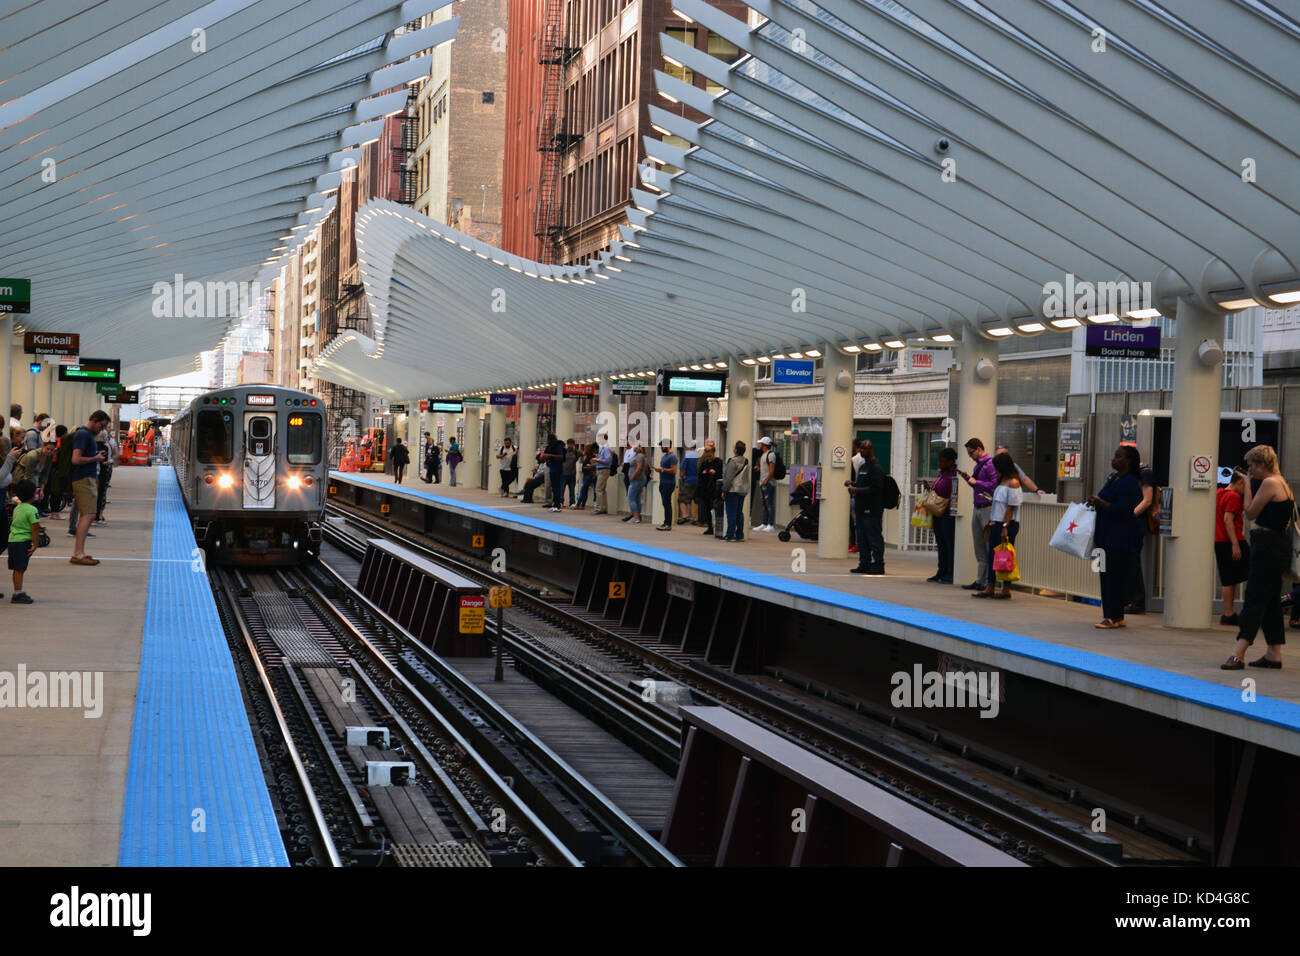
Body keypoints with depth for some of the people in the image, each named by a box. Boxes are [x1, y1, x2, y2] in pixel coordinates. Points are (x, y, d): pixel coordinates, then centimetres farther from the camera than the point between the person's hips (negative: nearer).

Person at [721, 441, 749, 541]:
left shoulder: (733, 461, -14)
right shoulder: (746, 461, 11)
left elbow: (729, 478, -16)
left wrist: (724, 490, -11)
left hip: (733, 490, -8)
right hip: (743, 490, 8)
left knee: (731, 513, -6)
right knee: (739, 513, 13)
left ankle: (730, 535, -8)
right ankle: (740, 535, 14)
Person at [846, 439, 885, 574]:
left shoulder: (876, 467, -11)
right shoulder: (863, 466, 20)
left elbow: (875, 488, -20)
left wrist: (857, 490, -18)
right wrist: (853, 484, 11)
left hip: (872, 510, -10)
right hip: (861, 509, 10)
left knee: (874, 538, -8)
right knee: (862, 538, 11)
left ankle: (878, 565, -5)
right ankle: (864, 564, 16)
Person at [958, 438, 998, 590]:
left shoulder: (990, 464, -11)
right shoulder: (978, 465, 17)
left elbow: (994, 484, -20)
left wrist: (976, 482, -12)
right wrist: (968, 479, 9)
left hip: (987, 508, -10)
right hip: (977, 508, 10)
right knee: (979, 546, 11)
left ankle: (990, 582, -6)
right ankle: (980, 581, 15)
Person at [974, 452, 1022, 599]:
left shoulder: (1013, 483, -12)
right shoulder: (1001, 481, 16)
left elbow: (1011, 507, -16)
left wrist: (1005, 527, -19)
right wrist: (990, 523, 20)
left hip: (1008, 525, -9)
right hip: (997, 523, 9)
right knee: (992, 555, 9)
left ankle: (1006, 589, 3)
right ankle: (990, 588, 13)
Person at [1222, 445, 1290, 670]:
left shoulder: (1269, 483, -16)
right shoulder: (1283, 483, 15)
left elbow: (1251, 513, -12)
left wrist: (1247, 485, -4)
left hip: (1268, 547, -10)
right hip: (1279, 546, 10)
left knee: (1254, 599, -12)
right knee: (1270, 600, 13)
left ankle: (1238, 653, -15)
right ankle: (1274, 654, 16)